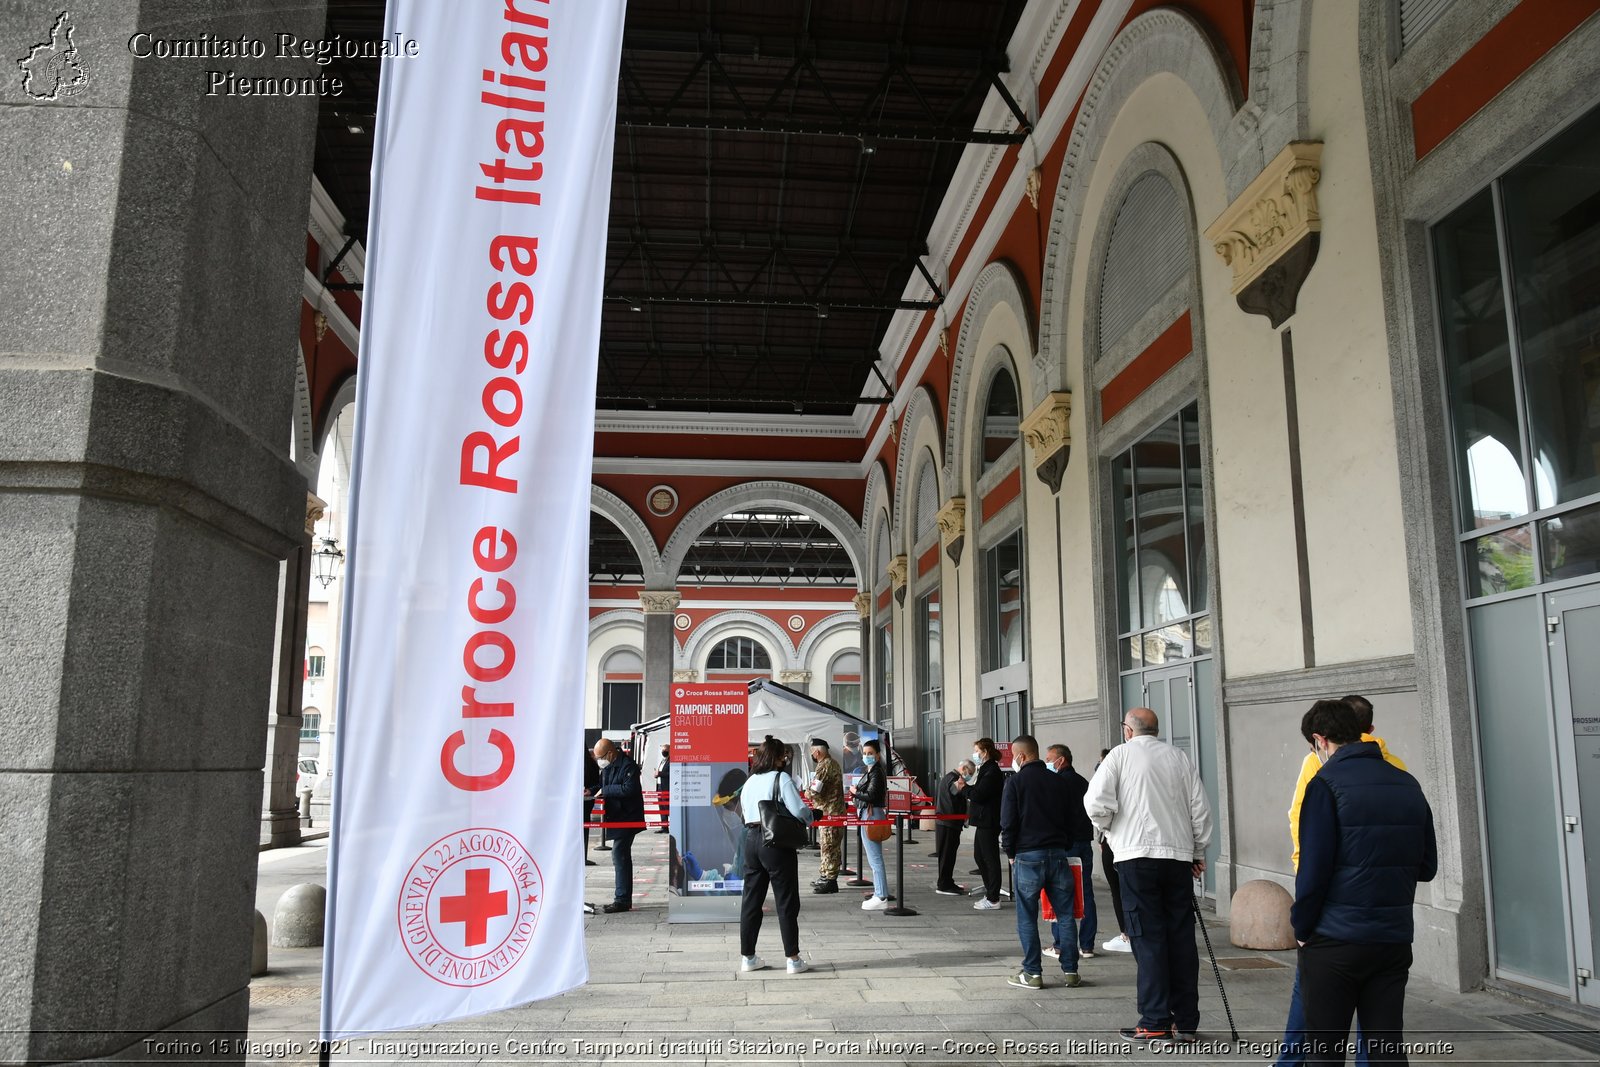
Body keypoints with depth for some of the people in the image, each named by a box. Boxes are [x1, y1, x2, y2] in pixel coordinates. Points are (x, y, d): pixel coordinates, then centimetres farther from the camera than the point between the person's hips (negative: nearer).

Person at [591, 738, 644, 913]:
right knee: (622, 856, 16)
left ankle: (622, 900, -10)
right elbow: (603, 785, 22)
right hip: (616, 817, 10)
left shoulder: (628, 766, -19)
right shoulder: (608, 766, 11)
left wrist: (606, 790, -19)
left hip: (626, 818, -10)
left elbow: (629, 789, -27)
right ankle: (625, 897, 27)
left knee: (619, 855, -13)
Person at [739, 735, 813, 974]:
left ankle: (747, 957, 19)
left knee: (751, 900, 12)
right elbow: (799, 811, -15)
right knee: (786, 902, 2)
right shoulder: (781, 779, -10)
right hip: (777, 843, -6)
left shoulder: (749, 781, 11)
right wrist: (810, 817, 4)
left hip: (751, 839, 6)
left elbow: (745, 810, 14)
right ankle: (793, 959, 7)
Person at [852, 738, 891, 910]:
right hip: (867, 815, 11)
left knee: (875, 858, -8)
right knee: (874, 858, 17)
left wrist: (855, 792, -9)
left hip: (871, 815, -11)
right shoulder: (870, 771, 16)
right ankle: (879, 894, 25)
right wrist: (857, 795, 2)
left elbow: (871, 795, -22)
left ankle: (881, 898, -6)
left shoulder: (876, 773, -14)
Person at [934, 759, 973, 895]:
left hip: (943, 823, 10)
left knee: (947, 854, 17)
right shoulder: (953, 779, -16)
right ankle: (944, 886, -1)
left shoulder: (947, 778, 18)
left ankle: (947, 883, 25)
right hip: (949, 824, -10)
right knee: (948, 854, -5)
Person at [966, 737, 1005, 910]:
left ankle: (993, 899, 2)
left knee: (990, 859, -4)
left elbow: (978, 795, -21)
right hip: (983, 821, 11)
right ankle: (991, 893, 24)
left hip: (988, 823, -11)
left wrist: (965, 788, -6)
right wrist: (968, 788, 4)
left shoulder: (992, 771, -17)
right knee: (979, 856, 16)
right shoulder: (987, 769, 17)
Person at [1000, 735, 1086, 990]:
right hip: (1058, 854, 4)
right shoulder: (1060, 782, 9)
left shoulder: (1015, 783, -5)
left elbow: (1008, 823, -8)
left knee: (1027, 918, 4)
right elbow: (1071, 820, 12)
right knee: (1066, 914, 9)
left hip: (1027, 856, -4)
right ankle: (1070, 971, 12)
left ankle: (1032, 973, 6)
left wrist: (1010, 852, 6)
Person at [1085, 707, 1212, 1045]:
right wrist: (1198, 851, 19)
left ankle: (1155, 1023, 3)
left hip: (1137, 855, -4)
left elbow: (1096, 803, -11)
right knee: (1181, 938, 9)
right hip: (1179, 855, 4)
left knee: (1148, 939, 0)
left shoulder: (1121, 754, -2)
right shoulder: (1180, 758, 10)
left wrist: (1109, 827, 9)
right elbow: (1201, 809, 9)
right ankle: (1186, 1023, 15)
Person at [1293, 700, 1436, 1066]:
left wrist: (1301, 927, -2)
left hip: (1335, 943, -5)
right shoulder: (1407, 784, 7)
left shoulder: (1326, 783, -12)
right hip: (1395, 940, 5)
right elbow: (1426, 867, 11)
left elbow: (1313, 869, -15)